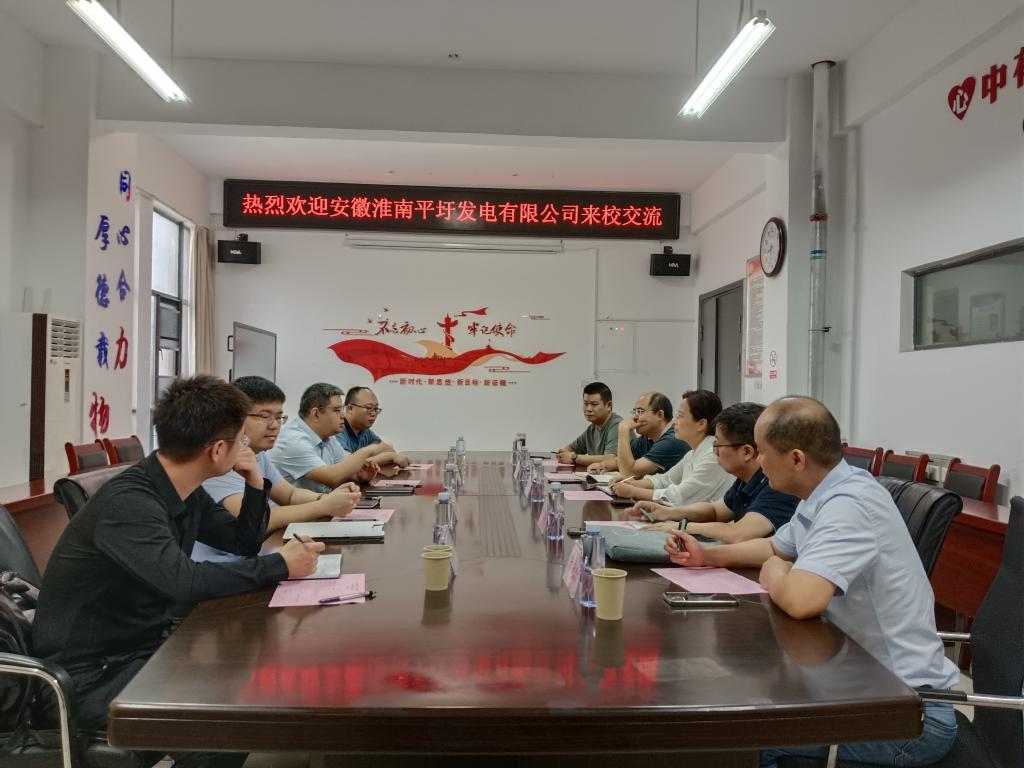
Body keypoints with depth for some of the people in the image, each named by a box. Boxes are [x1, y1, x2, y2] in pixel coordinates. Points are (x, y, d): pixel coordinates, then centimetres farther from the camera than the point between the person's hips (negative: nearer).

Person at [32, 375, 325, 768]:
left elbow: (243, 543, 11)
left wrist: (255, 483, -6)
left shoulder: (186, 491, 1)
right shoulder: (128, 501, -27)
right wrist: (279, 565, -27)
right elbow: (183, 582, -38)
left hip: (144, 645, 9)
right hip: (93, 673, -8)